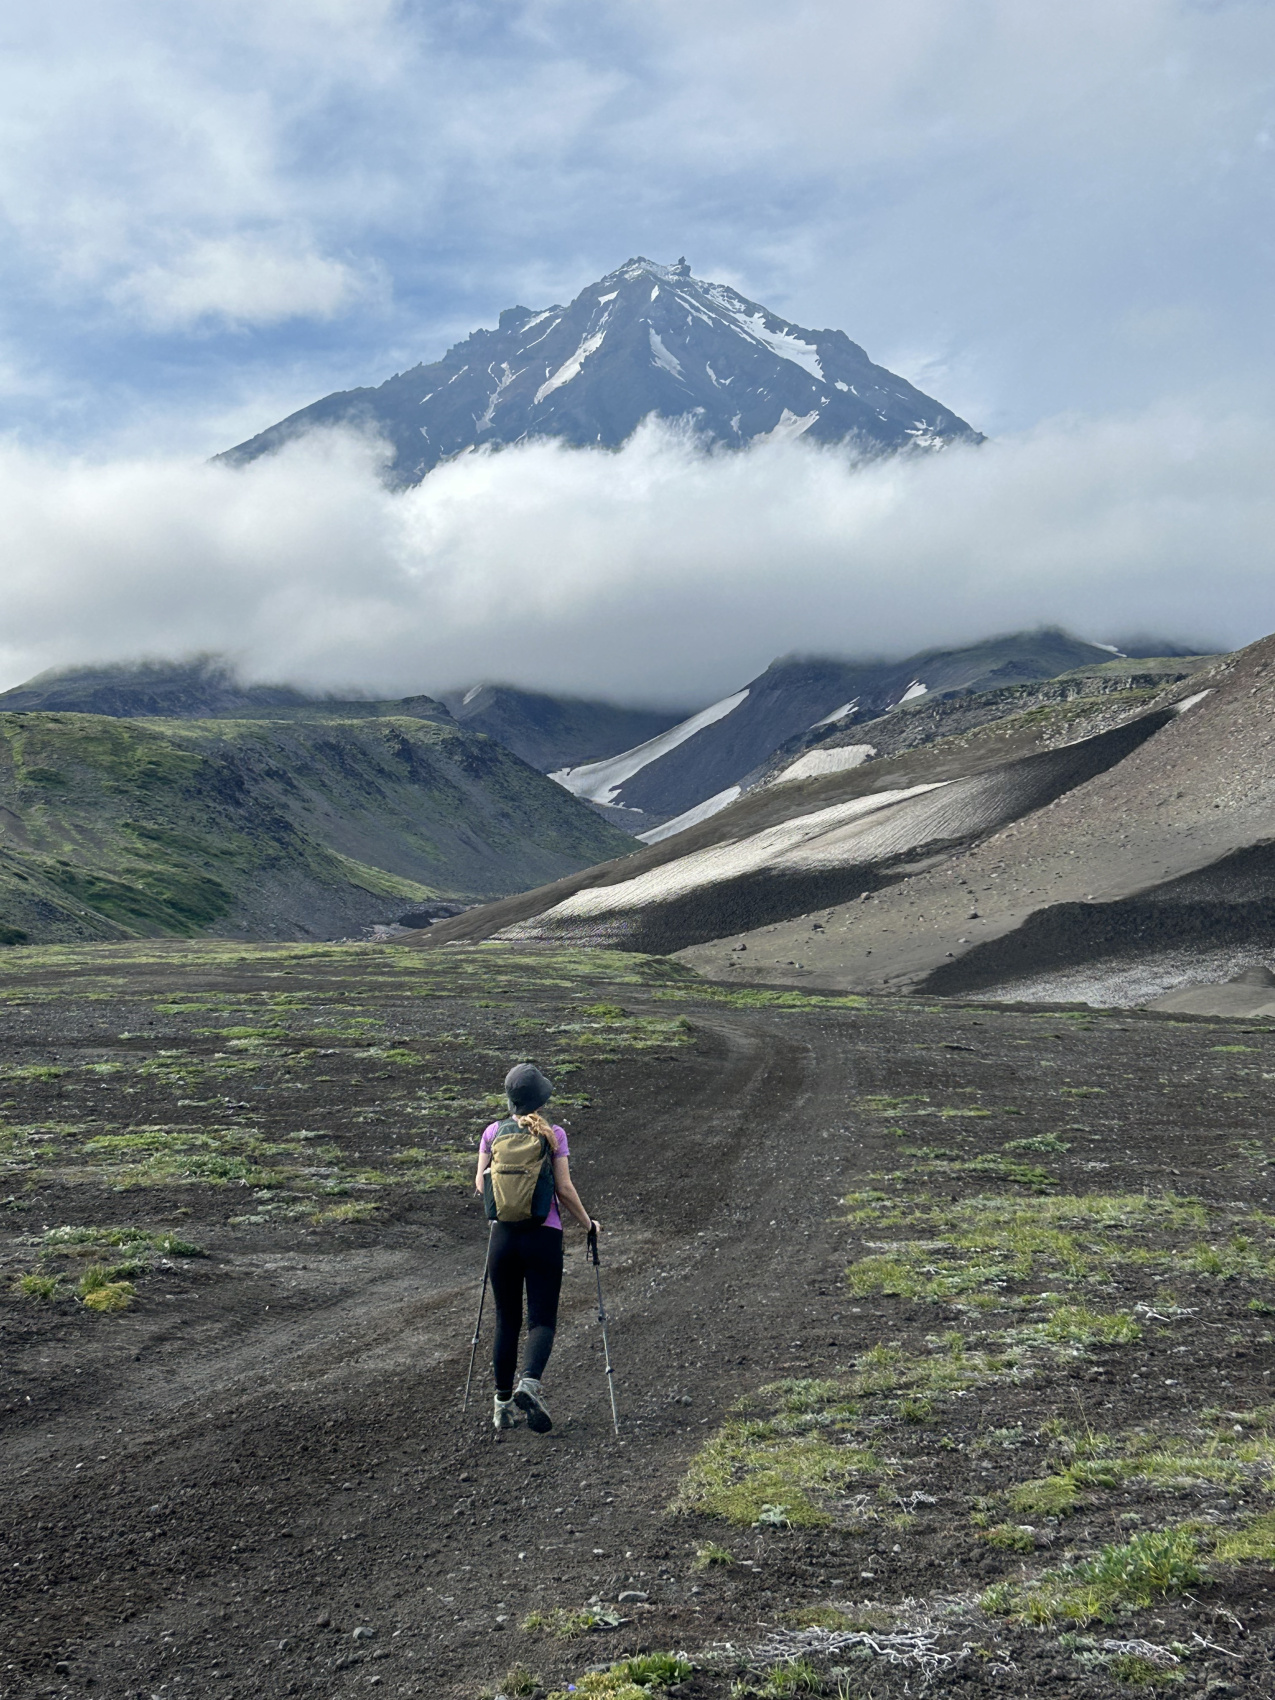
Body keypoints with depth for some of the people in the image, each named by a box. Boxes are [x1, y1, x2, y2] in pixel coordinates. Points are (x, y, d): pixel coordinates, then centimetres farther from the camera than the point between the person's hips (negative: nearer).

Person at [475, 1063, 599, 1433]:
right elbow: (564, 1189, -6)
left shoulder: (493, 1133, 2)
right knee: (542, 1319, 2)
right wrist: (587, 1223, 9)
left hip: (504, 1233, 3)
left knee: (507, 1320, 13)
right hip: (544, 1235, -3)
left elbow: (480, 1186, 6)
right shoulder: (553, 1135, -5)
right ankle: (529, 1382, -23)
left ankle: (503, 1403, 16)